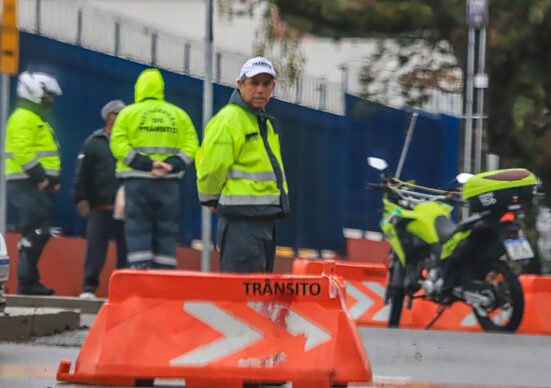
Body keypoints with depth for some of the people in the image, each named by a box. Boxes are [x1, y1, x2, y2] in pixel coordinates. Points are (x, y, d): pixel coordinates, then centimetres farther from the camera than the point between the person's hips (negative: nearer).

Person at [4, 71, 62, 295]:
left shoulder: (37, 120, 25)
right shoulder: (23, 119, -9)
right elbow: (22, 151, -20)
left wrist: (53, 179, 16)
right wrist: (39, 176, -23)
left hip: (37, 186, 10)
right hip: (26, 185, -10)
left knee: (35, 234, 8)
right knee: (36, 232, -15)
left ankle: (28, 281, 10)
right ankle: (27, 282, -15)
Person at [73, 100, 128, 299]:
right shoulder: (94, 143, 8)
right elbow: (82, 174, 7)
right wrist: (81, 198, -2)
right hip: (100, 207, -1)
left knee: (126, 248, 2)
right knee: (95, 246, -5)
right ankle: (88, 288, 0)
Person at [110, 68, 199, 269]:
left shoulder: (128, 113, 3)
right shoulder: (179, 114, 11)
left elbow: (119, 145, -7)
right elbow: (190, 146, 2)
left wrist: (146, 164, -12)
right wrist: (171, 165, -8)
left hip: (138, 180, -2)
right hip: (169, 184, 2)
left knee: (138, 230, -2)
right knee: (166, 232, 7)